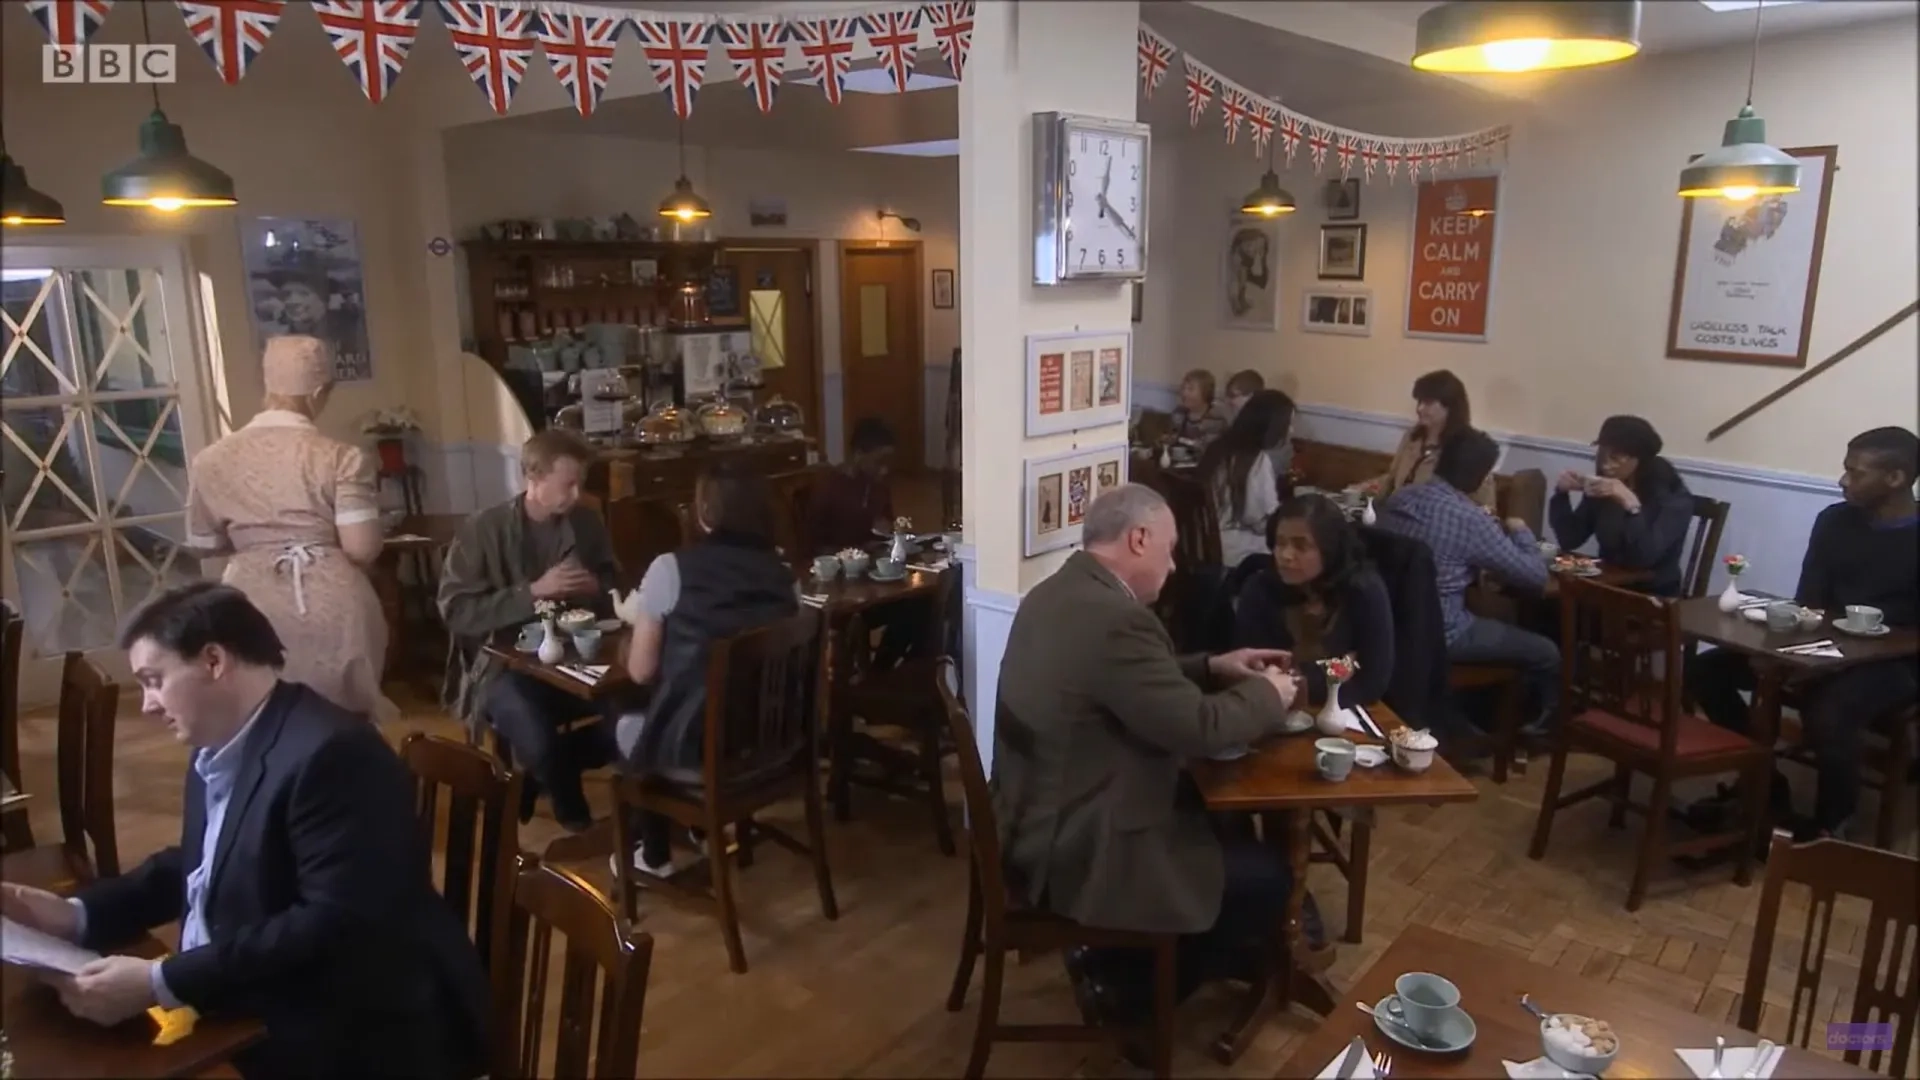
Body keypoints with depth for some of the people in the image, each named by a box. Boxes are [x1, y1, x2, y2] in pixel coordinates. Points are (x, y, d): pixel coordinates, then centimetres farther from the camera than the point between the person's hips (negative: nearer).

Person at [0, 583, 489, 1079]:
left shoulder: (329, 752, -24)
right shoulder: (218, 751, 7)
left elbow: (336, 926, -28)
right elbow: (200, 867, 21)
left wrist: (161, 984, -25)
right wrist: (79, 913, 6)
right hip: (258, 1014, 9)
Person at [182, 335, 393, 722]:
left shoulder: (211, 460, 1)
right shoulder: (340, 457, -10)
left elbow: (203, 545, 11)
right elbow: (363, 549, -15)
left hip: (254, 608, 3)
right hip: (330, 606, -2)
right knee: (345, 712, 14)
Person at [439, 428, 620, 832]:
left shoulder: (587, 523, 5)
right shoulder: (482, 530, -8)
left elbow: (614, 588, 17)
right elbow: (456, 612, -12)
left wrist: (595, 589, -8)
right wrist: (532, 592, -21)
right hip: (502, 663, -4)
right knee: (538, 742, -32)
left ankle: (540, 776, 6)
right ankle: (576, 819, 4)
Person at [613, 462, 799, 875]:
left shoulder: (671, 568, -11)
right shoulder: (783, 575, 0)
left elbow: (640, 671, -6)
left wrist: (641, 629, 15)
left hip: (694, 751, -5)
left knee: (627, 724, 29)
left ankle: (654, 856, 38)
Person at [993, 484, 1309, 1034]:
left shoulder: (1056, 594, 5)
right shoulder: (1115, 618, -27)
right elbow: (1200, 728, -22)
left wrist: (1214, 668, 10)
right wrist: (1267, 692, -4)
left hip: (1038, 822, 10)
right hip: (1073, 854, -10)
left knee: (1212, 812, 27)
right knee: (1269, 878, 3)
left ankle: (1117, 964, 30)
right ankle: (1125, 986, 15)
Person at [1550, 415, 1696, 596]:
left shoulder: (1674, 497, -11)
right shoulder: (1602, 489, 1)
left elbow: (1646, 557, -24)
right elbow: (1569, 540, -1)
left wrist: (1631, 505, -33)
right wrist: (1562, 494, -13)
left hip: (1654, 596, -4)